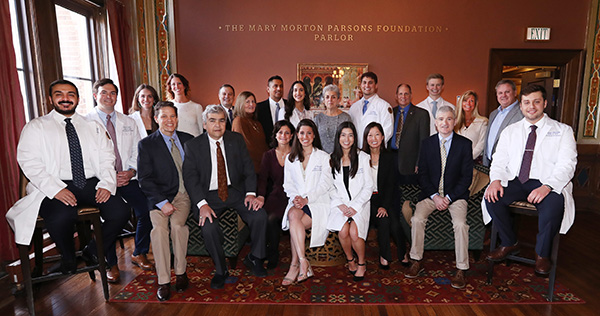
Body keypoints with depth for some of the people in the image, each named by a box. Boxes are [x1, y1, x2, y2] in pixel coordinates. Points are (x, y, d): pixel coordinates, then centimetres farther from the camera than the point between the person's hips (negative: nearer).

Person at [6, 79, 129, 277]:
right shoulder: (36, 127, 10)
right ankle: (68, 257, 1)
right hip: (56, 188, -2)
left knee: (120, 212, -23)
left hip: (91, 184, 3)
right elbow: (29, 162, -3)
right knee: (61, 217, -35)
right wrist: (56, 189, -18)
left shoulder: (93, 127, 18)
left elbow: (107, 158, 10)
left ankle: (94, 252, 7)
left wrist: (107, 184, -10)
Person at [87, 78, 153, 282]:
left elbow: (138, 152, 12)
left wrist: (130, 171, -7)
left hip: (127, 178, 3)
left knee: (147, 210, -16)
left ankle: (139, 254, 8)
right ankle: (111, 263, 0)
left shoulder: (129, 123, 16)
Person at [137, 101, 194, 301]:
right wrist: (162, 202, -15)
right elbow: (145, 180, -3)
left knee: (177, 224, -24)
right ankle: (163, 281, -14)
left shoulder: (188, 140, 11)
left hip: (185, 194, 1)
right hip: (160, 196, -1)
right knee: (159, 227, -25)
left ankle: (180, 272, -6)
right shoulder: (146, 145, 3)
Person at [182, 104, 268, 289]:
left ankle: (254, 259, 5)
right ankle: (221, 270, 0)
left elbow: (248, 169, 3)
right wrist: (202, 204, -21)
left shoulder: (237, 140, 7)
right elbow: (190, 178, -7)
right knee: (208, 227, -28)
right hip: (209, 195, -1)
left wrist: (250, 193, -14)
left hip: (236, 191, 2)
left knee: (259, 215, -22)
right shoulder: (193, 146, 1)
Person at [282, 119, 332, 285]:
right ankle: (303, 262, -29)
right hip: (297, 201, 2)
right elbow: (288, 184, 11)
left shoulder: (323, 157, 8)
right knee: (293, 215, -32)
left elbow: (325, 184, -2)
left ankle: (295, 264, -17)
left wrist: (307, 198, -17)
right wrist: (295, 197, -11)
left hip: (318, 202, -2)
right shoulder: (290, 158, 18)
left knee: (295, 222, -29)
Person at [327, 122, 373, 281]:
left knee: (354, 232, -24)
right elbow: (331, 187, 8)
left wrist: (355, 206, -11)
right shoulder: (332, 159, 9)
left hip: (360, 203, -1)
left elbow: (368, 187, 0)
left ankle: (361, 262, 5)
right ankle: (350, 260, 6)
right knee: (343, 231, -24)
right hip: (340, 203, 2)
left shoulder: (363, 158, 3)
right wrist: (341, 205, -7)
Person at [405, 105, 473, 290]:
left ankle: (461, 270, -9)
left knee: (460, 223, -25)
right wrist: (434, 196, -10)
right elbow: (422, 174, 3)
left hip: (455, 194, -1)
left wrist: (449, 198, -12)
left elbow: (467, 176, -2)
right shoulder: (427, 143, 6)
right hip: (431, 193, 2)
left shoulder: (464, 144, 1)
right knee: (417, 219, -21)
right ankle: (416, 262, -4)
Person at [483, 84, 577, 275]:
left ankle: (542, 253, -7)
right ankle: (509, 243, -1)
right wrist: (496, 180, -14)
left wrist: (546, 187, -24)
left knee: (554, 204, -35)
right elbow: (499, 161, 9)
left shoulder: (563, 131, 7)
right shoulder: (510, 131, 16)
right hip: (515, 182, 3)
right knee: (491, 197, -26)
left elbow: (566, 165, -5)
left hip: (547, 184, -2)